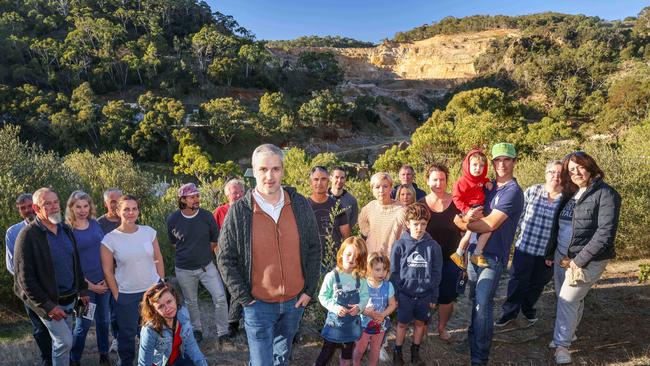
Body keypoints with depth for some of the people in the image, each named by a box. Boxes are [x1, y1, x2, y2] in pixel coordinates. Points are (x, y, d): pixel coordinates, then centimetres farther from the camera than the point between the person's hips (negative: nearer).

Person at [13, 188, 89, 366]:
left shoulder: (66, 230, 5)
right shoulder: (28, 235, -15)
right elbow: (24, 278, -16)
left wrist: (82, 290, 13)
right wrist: (47, 306, -17)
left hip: (70, 298, 6)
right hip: (49, 301, -6)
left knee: (61, 340, 17)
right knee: (65, 341, -5)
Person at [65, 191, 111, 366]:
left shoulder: (95, 224, 2)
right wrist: (89, 285, -10)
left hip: (103, 281, 4)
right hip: (83, 284, -4)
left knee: (104, 319, 15)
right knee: (83, 324, 7)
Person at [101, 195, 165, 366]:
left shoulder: (149, 232, -4)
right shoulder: (109, 239, -10)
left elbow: (158, 259, 4)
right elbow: (107, 270, -4)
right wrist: (116, 295, -4)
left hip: (153, 290, 2)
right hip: (126, 295, -2)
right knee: (127, 333, 14)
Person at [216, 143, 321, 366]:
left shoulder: (300, 205, -5)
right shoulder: (239, 211, -13)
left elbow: (314, 249, 3)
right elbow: (225, 259, -7)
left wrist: (309, 290, 0)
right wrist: (244, 298, -8)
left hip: (295, 301, 3)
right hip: (259, 304, -3)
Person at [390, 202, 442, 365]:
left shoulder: (433, 246, -5)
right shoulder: (400, 245, -8)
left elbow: (436, 274, 1)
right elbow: (393, 272, -3)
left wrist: (434, 297, 2)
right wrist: (394, 294, -4)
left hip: (424, 295, 2)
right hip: (404, 294, -1)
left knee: (420, 323, 14)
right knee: (402, 324, 10)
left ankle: (415, 351, 34)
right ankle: (397, 352, 28)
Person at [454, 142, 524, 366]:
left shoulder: (513, 192, -11)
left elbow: (491, 224, -19)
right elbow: (470, 210, 9)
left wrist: (463, 222, -8)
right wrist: (469, 216, -16)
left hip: (493, 256, -6)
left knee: (483, 305, -7)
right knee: (475, 301, 16)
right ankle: (472, 341, 34)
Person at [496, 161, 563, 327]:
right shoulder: (532, 191, -6)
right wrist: (519, 234, 1)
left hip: (548, 253, 0)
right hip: (524, 246, 0)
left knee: (537, 283, 18)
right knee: (518, 281, 11)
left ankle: (528, 309, 43)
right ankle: (510, 312, 29)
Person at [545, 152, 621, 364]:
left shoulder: (605, 194, -13)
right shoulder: (569, 194, 9)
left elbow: (606, 232, -20)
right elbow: (557, 226, 17)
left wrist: (580, 259, -21)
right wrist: (550, 252, 17)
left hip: (588, 260, -7)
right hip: (562, 257, 7)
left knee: (568, 299, -5)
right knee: (563, 298, 15)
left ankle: (562, 344, 10)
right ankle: (567, 333, 35)